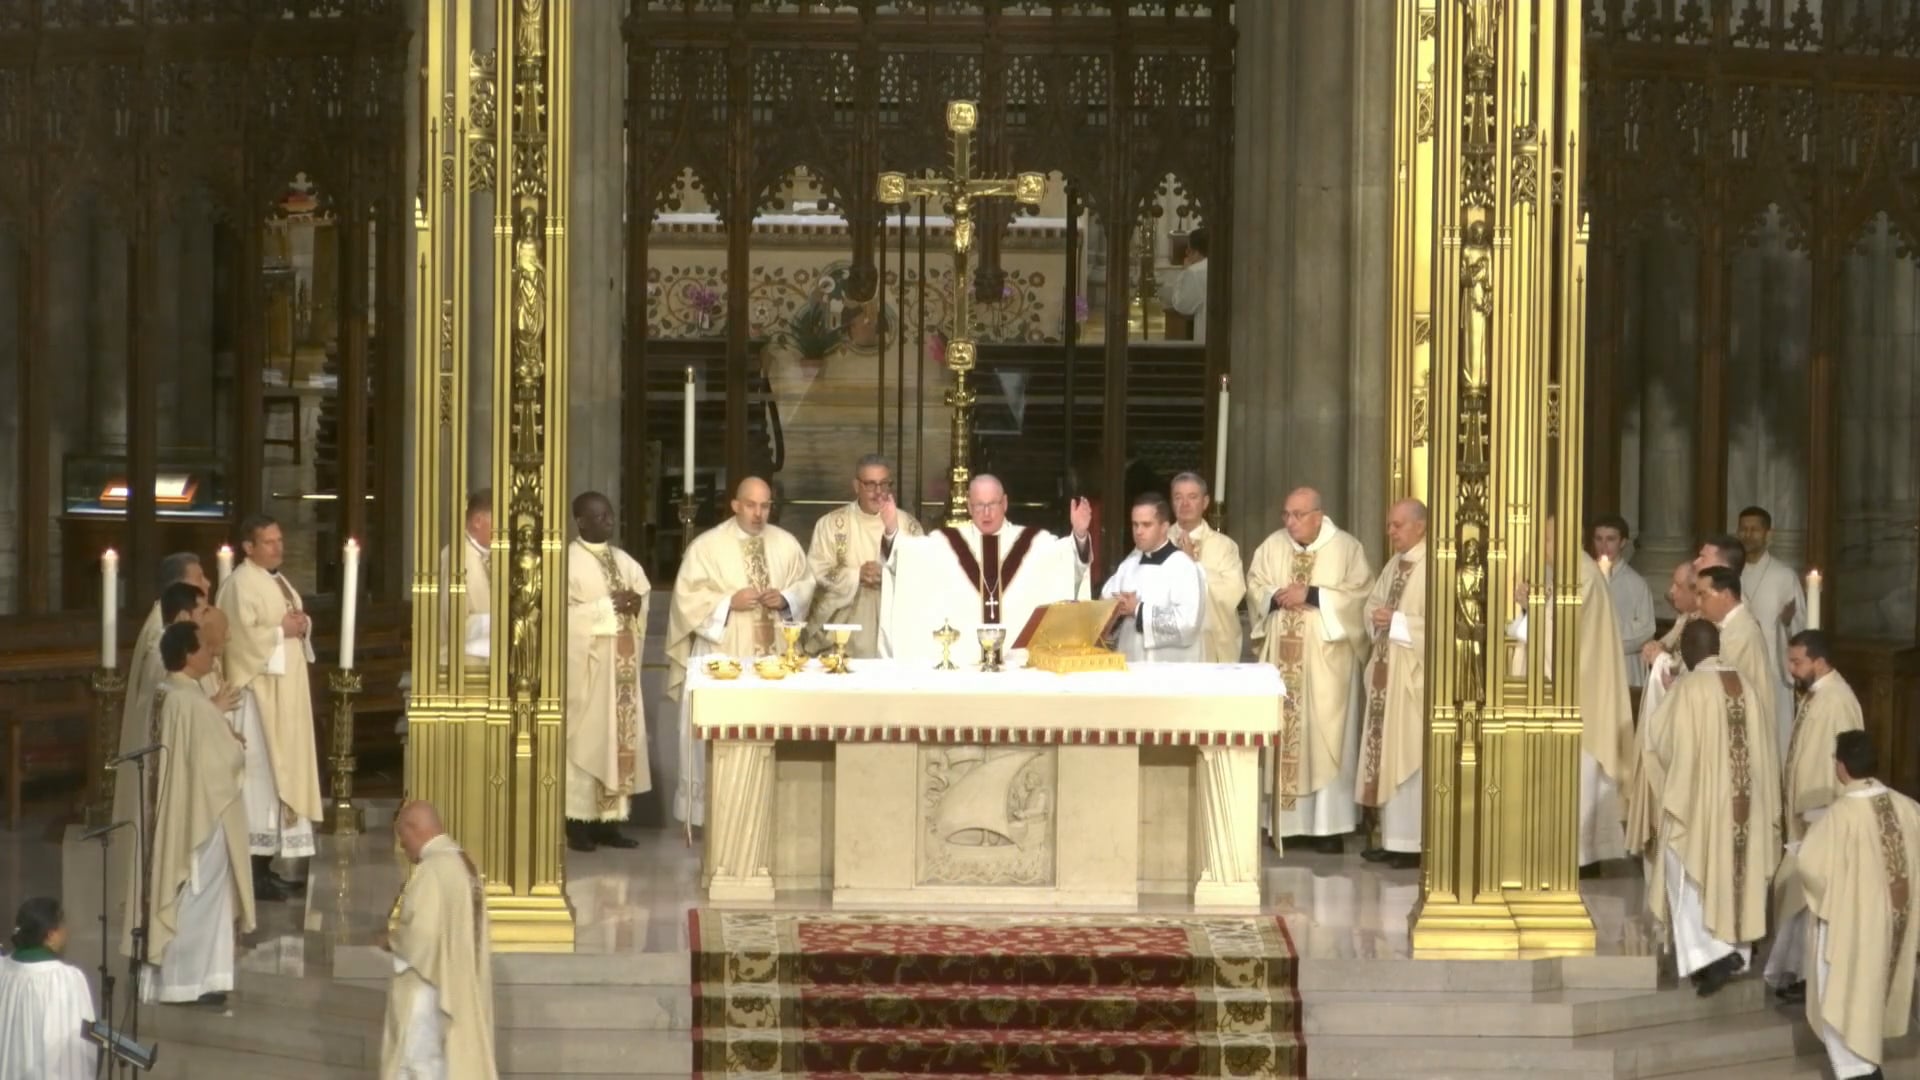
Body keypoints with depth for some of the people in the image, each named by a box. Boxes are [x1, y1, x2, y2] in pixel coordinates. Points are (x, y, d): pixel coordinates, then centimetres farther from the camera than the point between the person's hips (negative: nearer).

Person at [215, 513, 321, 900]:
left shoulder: (279, 582, 16)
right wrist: (282, 631, -17)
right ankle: (255, 871, -7)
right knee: (260, 776, -9)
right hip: (258, 691, -10)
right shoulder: (241, 584, -13)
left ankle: (267, 865, 14)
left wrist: (303, 626, 0)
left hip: (285, 692, 10)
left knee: (282, 773, 10)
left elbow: (295, 625, 22)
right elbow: (242, 636, -23)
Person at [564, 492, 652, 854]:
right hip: (584, 665, -7)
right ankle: (578, 823, -2)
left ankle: (609, 820, 8)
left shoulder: (624, 561, 15)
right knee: (584, 738, -5)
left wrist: (634, 605, -7)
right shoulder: (567, 561, -6)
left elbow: (643, 602, 16)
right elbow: (561, 612, -15)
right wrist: (607, 606, -17)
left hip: (621, 664, 7)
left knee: (621, 736, 4)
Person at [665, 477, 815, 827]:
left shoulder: (786, 543, 7)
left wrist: (786, 598, -10)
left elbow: (806, 584, 11)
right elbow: (688, 596, -7)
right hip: (722, 654, -3)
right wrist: (729, 602, -19)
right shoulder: (707, 545, -4)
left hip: (774, 653, 3)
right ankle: (714, 811, 1)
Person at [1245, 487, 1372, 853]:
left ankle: (1328, 825, -3)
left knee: (1326, 734, -5)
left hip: (1325, 659, -3)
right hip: (1282, 658, 3)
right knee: (1280, 732, 2)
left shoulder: (1345, 547, -3)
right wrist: (1276, 597, -12)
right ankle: (1282, 820, 7)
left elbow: (1360, 591, -9)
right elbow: (1254, 587, 9)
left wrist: (1312, 595, -15)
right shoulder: (1272, 546, 8)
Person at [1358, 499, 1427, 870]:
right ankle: (1393, 837, 15)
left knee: (1411, 756, -7)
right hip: (1387, 671, 9)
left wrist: (1397, 622, -17)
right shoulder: (1394, 565, 15)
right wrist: (1377, 617, -2)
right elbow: (1372, 604, 20)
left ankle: (1415, 843, -3)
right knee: (1386, 755, 10)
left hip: (1415, 675, -9)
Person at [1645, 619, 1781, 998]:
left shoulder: (1688, 687, -14)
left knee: (1694, 879, 3)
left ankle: (1708, 956, -9)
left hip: (1700, 798, -5)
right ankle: (1734, 951, 19)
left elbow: (1660, 741, -8)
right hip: (1745, 800, 5)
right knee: (1735, 872, 15)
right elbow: (1764, 749, 7)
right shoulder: (1748, 686, 3)